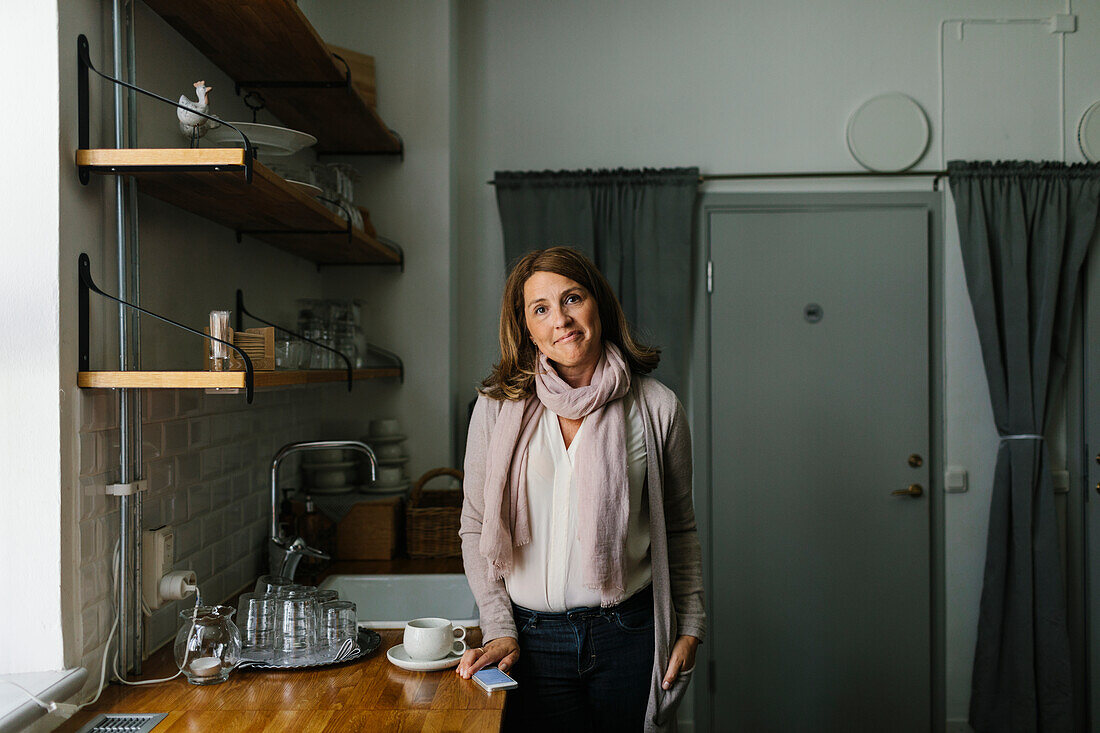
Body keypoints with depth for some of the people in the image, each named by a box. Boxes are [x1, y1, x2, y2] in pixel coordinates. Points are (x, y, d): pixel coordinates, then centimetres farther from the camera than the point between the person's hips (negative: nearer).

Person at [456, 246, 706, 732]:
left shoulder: (657, 408, -2)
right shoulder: (497, 408, -2)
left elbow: (679, 528, 7)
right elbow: (476, 528, 4)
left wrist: (690, 627, 5)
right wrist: (499, 630, -3)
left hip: (629, 636, 0)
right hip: (532, 638, 0)